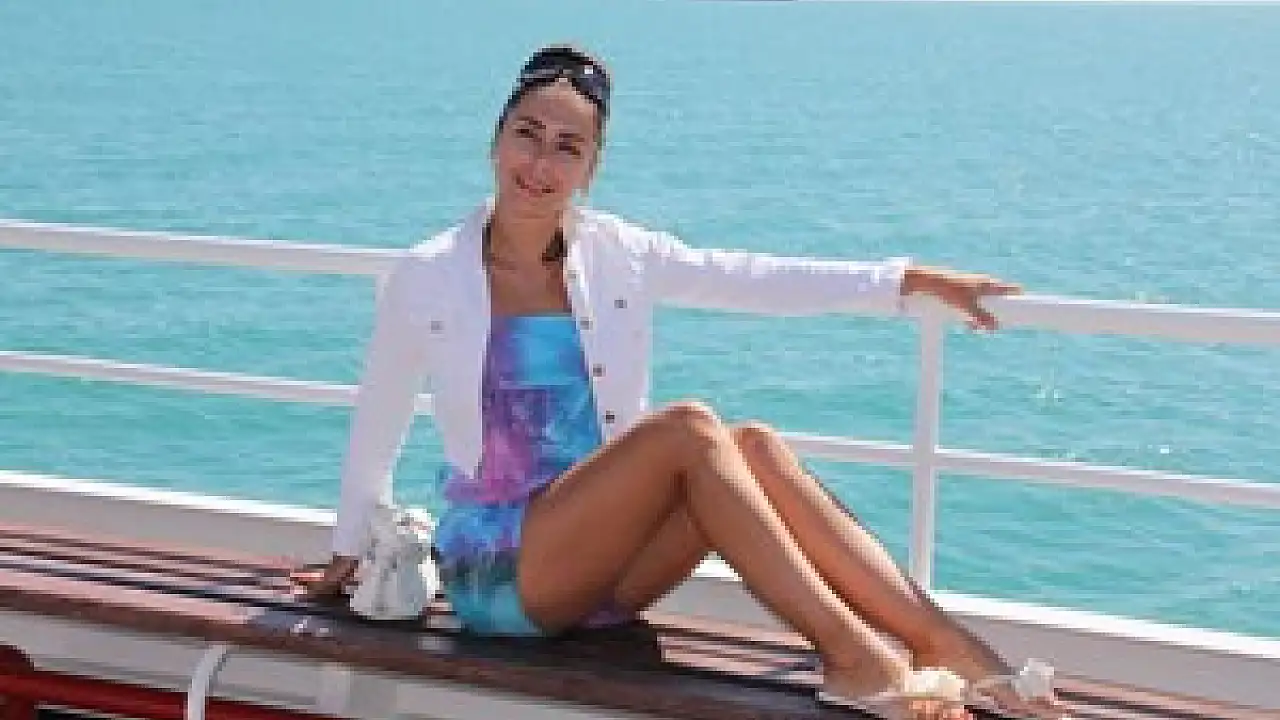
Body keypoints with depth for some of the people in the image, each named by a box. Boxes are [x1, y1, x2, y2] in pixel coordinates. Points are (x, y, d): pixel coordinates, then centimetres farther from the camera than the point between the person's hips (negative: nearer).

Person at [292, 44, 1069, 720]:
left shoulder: (616, 254, 4)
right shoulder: (427, 278, -6)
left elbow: (757, 279, 2)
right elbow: (379, 424, 7)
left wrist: (908, 279, -3)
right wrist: (350, 550, 16)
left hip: (602, 568, 4)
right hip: (498, 574, -4)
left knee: (754, 446, -24)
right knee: (687, 427, -28)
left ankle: (952, 649, -29)